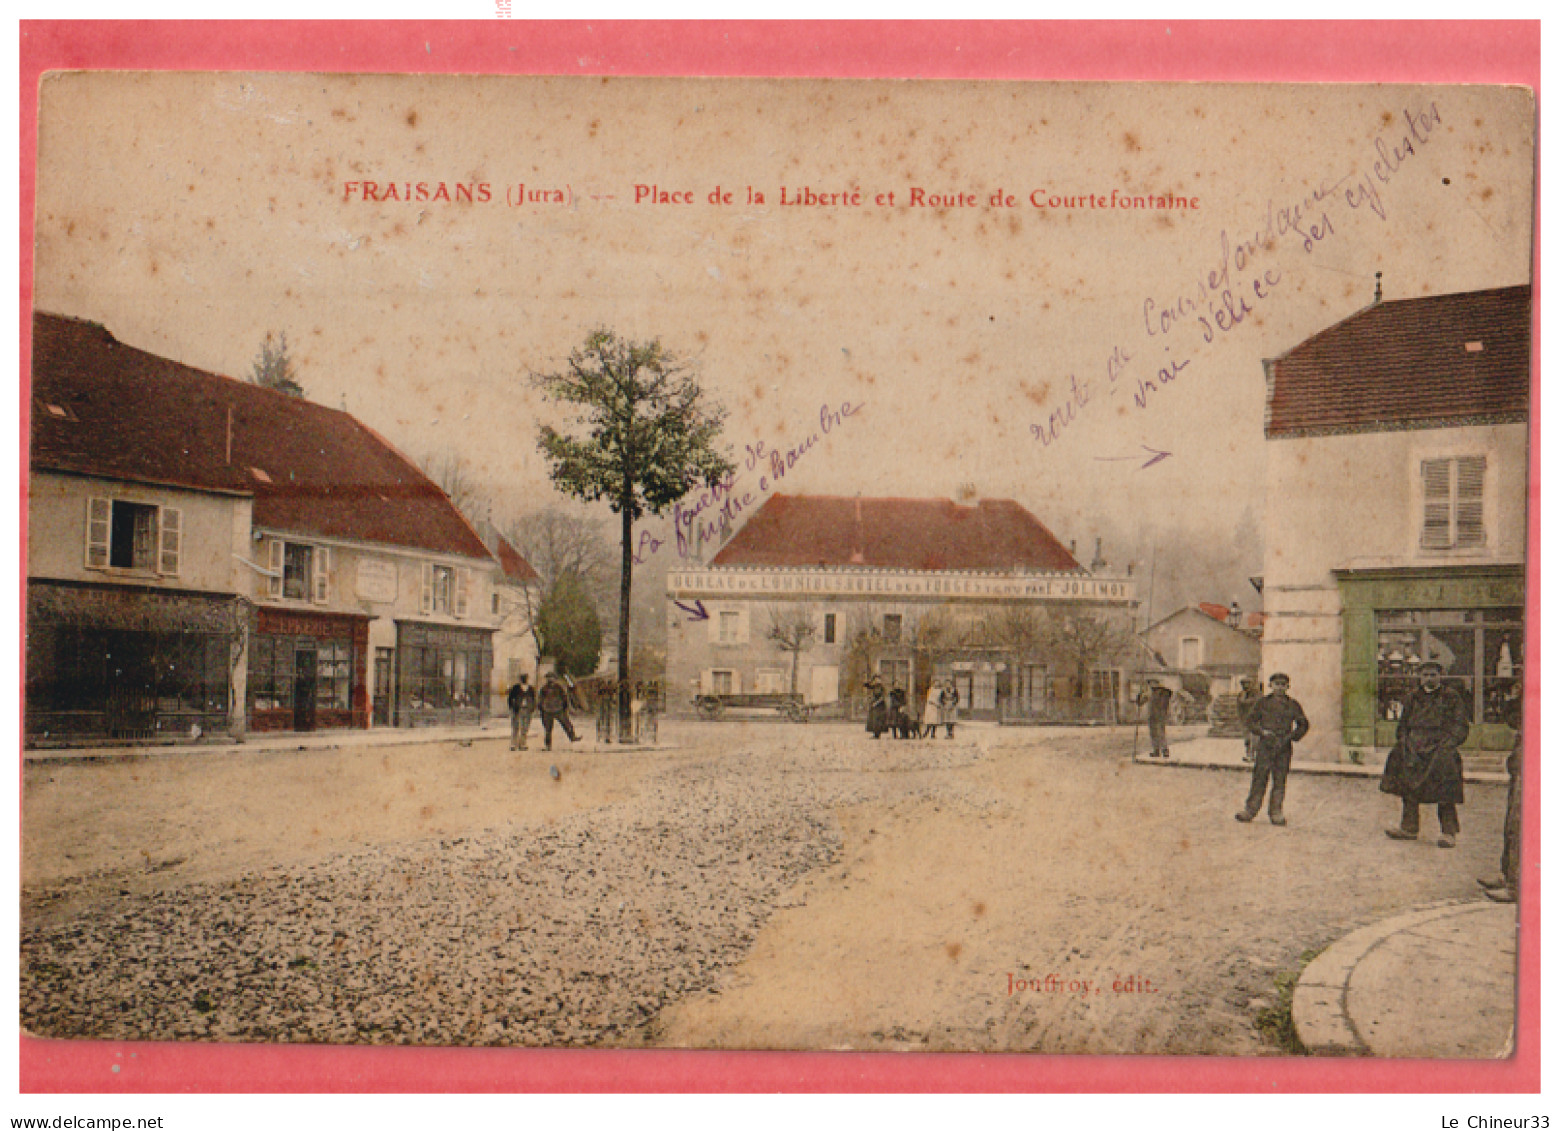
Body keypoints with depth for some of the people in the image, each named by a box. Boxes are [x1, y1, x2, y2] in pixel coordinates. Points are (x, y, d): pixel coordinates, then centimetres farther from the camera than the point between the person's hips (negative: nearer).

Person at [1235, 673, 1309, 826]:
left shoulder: (1293, 705, 8)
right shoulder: (1262, 703, 6)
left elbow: (1304, 724, 13)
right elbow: (1250, 722, 8)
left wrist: (1290, 737, -2)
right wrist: (1262, 731, -10)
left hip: (1284, 748, 1)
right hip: (1265, 746, -1)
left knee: (1280, 781, 2)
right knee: (1259, 778, -3)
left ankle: (1276, 813, 10)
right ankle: (1250, 810, 3)